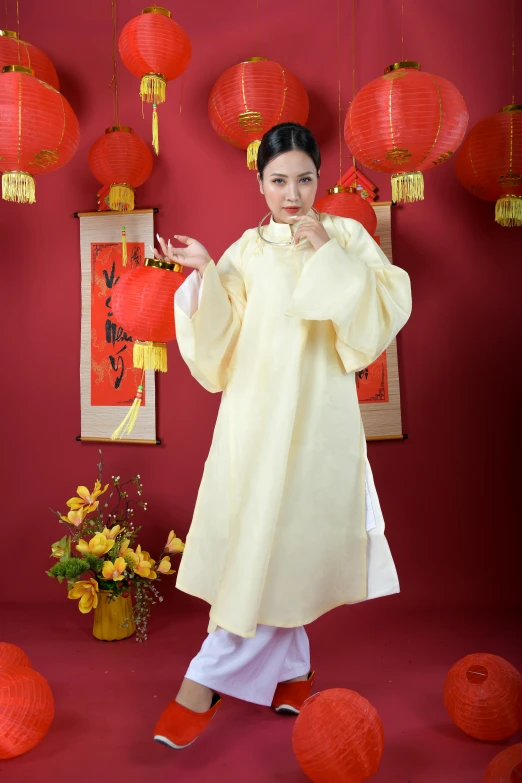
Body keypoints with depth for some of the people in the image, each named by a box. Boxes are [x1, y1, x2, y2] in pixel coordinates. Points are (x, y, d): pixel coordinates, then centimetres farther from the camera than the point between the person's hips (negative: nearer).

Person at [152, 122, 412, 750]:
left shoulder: (346, 236, 6)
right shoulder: (246, 251, 9)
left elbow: (391, 306, -7)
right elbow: (220, 344, 3)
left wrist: (328, 253, -12)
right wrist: (203, 272, -7)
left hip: (319, 414, -1)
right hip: (256, 409, 2)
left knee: (288, 541, 0)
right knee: (256, 540, 3)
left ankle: (209, 678, 15)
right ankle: (290, 665, 26)